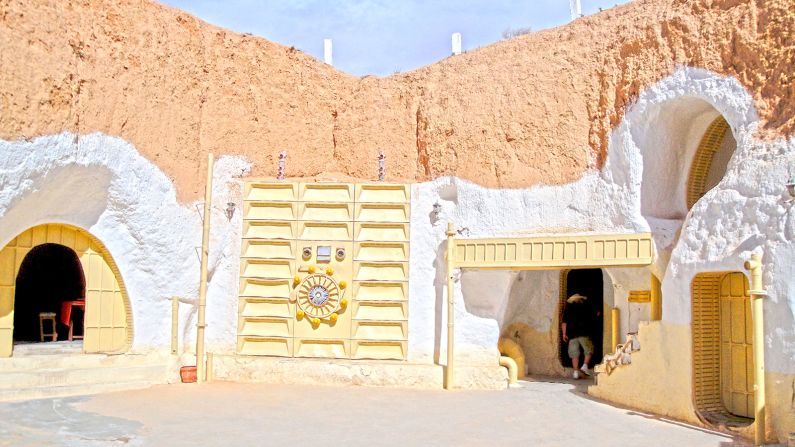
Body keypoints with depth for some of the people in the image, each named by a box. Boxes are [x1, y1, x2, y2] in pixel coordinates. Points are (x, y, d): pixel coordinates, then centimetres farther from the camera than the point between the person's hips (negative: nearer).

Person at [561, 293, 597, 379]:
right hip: (584, 333, -2)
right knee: (588, 350, 12)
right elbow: (593, 317, 17)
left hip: (572, 334, 2)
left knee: (574, 353, 4)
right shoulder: (585, 307, 7)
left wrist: (564, 334, 5)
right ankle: (585, 365, -6)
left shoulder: (567, 309, 10)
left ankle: (576, 372, 0)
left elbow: (564, 323, 2)